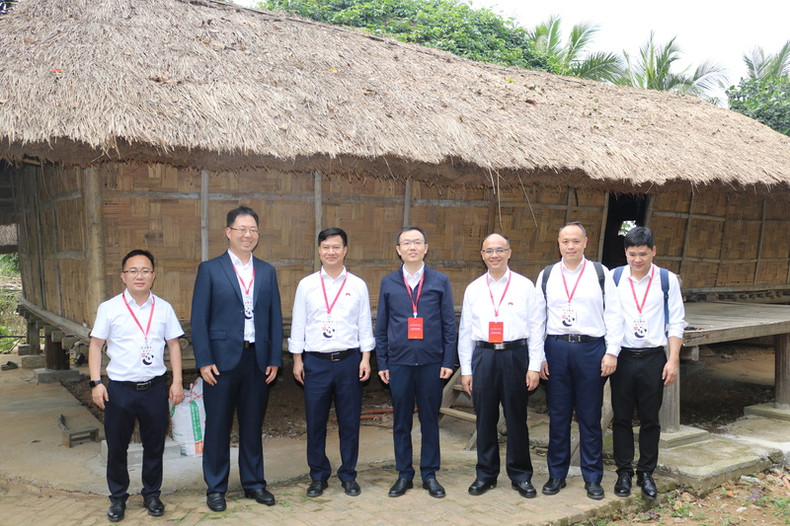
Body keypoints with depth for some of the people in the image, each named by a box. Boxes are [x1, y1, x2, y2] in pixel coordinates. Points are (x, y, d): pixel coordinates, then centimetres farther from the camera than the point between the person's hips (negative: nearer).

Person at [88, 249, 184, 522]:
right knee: (116, 447, 10)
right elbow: (95, 345, 2)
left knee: (154, 446, 11)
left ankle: (151, 495, 30)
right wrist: (96, 382, -5)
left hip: (155, 388, 1)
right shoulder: (109, 308, -2)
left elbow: (173, 345, 8)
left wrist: (177, 381, 2)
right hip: (119, 389, -1)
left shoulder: (163, 308, 3)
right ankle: (118, 498, 29)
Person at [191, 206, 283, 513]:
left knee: (253, 425, 12)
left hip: (257, 359, 3)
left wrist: (275, 359, 2)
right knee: (218, 426, 7)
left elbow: (275, 318, 8)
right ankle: (215, 488, 21)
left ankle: (254, 483, 26)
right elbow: (199, 319, -4)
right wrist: (204, 361, -11)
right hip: (222, 359, -3)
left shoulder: (267, 272, 9)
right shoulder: (210, 270, -1)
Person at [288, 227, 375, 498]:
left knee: (349, 421, 7)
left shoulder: (358, 285, 4)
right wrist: (297, 359, 2)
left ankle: (348, 475, 22)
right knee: (315, 421, 7)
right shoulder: (306, 285, 3)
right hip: (315, 361, 0)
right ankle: (318, 477, 22)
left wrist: (366, 359, -1)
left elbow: (365, 325, 5)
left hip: (349, 361, 0)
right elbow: (298, 324, 5)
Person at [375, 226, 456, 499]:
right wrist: (381, 363, 3)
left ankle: (429, 474, 21)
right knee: (401, 420, 8)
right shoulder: (388, 283, 6)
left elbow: (449, 324, 3)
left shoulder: (440, 281, 3)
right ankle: (404, 474, 21)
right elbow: (381, 326, 8)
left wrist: (448, 361, -3)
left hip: (431, 362, -1)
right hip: (399, 362, 1)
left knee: (430, 419, 8)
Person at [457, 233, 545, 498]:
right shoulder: (473, 289, 8)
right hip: (483, 356, 2)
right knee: (485, 419, 8)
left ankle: (521, 476, 21)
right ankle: (486, 474, 23)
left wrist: (534, 366, -5)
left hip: (515, 355, -2)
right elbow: (465, 331, 9)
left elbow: (536, 327, 1)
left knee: (516, 418, 6)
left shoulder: (525, 286, 2)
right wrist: (465, 370, 6)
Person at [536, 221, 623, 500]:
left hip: (591, 349, -1)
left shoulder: (600, 273, 3)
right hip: (556, 349, 2)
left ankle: (592, 478, 19)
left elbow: (613, 315, 2)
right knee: (558, 415, 8)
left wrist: (612, 352, -5)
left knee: (590, 417, 6)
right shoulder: (547, 275, 7)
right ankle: (557, 474, 21)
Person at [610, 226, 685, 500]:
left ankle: (646, 473, 23)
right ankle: (624, 473, 21)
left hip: (653, 357, 0)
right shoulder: (613, 278, -2)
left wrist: (673, 360, -4)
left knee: (650, 419, 9)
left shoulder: (667, 280, -1)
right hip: (622, 357, 0)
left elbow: (676, 323, 1)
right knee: (621, 418, 8)